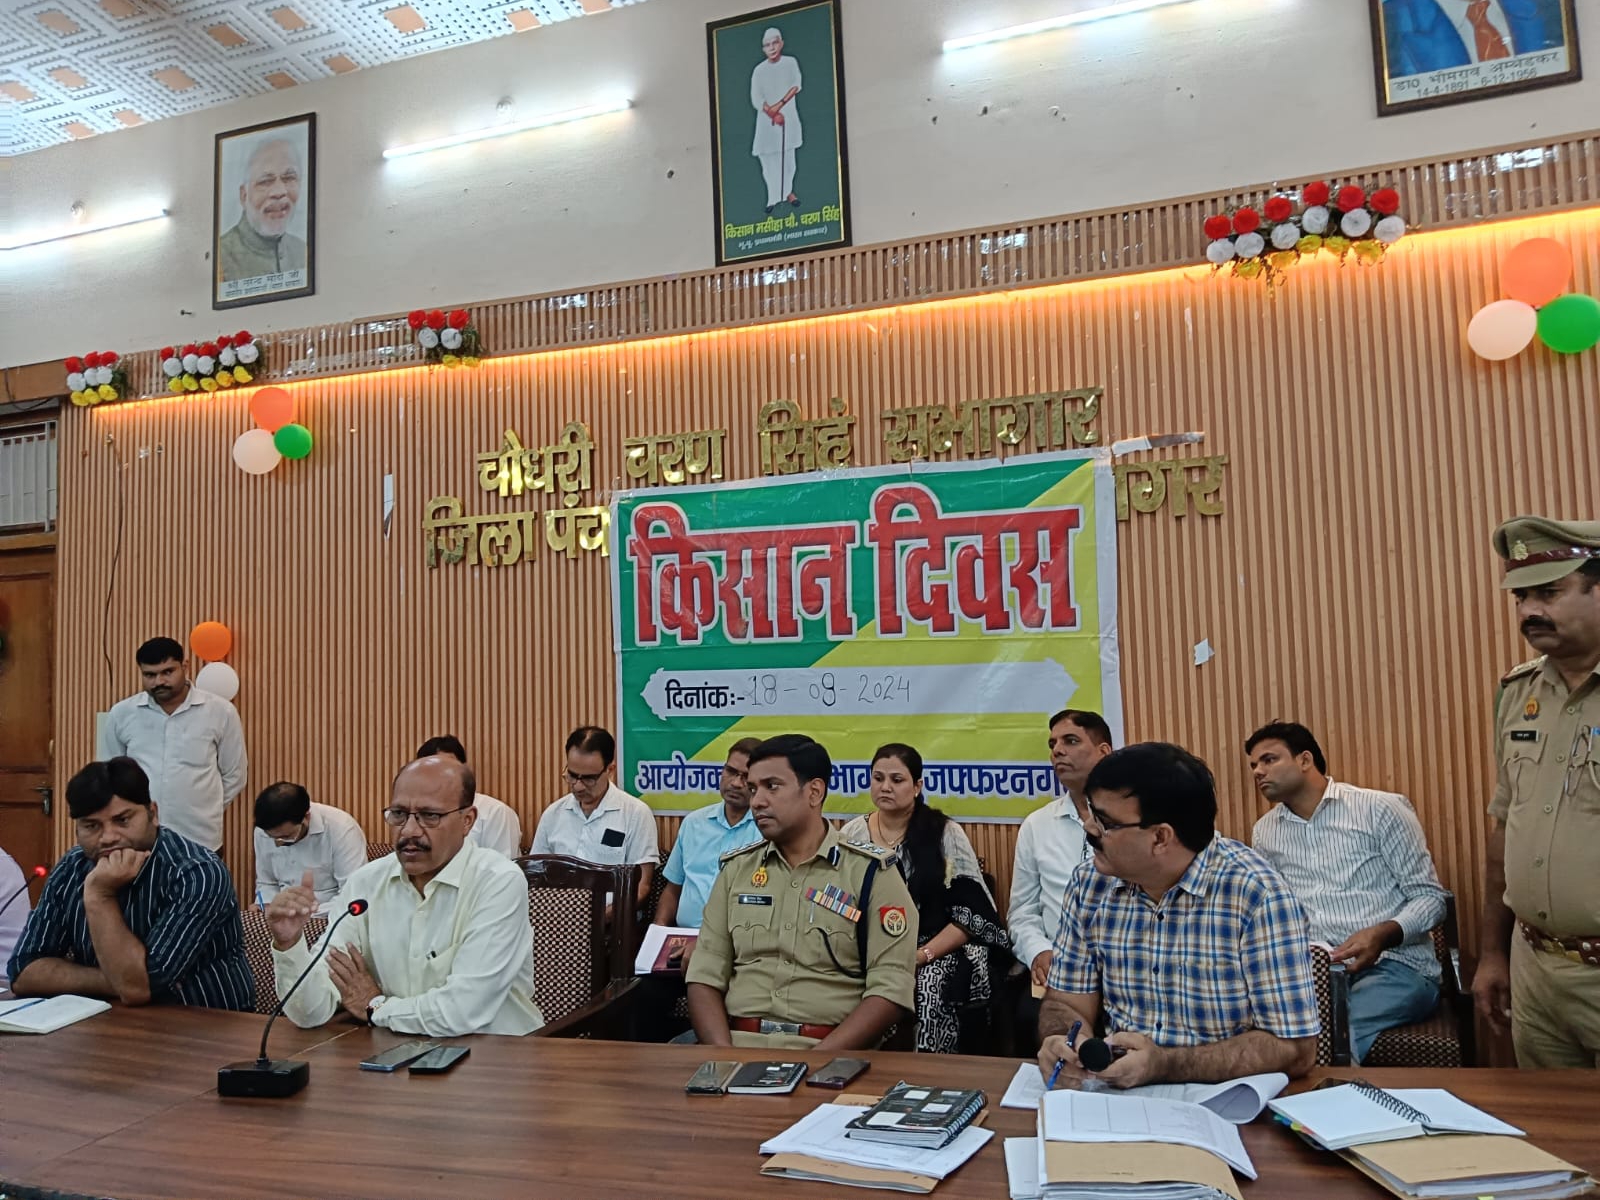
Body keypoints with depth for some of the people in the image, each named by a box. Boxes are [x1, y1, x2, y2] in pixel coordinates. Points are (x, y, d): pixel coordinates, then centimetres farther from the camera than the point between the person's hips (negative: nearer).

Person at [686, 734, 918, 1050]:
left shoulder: (871, 872, 1)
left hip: (831, 1055, -3)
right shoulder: (736, 869, 13)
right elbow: (706, 976, 10)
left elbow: (891, 988, -6)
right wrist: (724, 1056, -7)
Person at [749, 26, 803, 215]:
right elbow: (756, 99, -7)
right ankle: (774, 197, 5)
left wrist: (779, 105, -16)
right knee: (769, 158, -2)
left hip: (788, 115, 1)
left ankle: (787, 191, 24)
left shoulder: (790, 63, 1)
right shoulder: (759, 70, -3)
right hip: (767, 118, -1)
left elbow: (796, 86, -6)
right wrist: (773, 114, -18)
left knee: (788, 156, 8)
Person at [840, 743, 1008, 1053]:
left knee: (928, 992, -32)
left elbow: (971, 912, -4)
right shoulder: (850, 835, 7)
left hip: (934, 954, -2)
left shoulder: (946, 834, -1)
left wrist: (920, 956, -14)